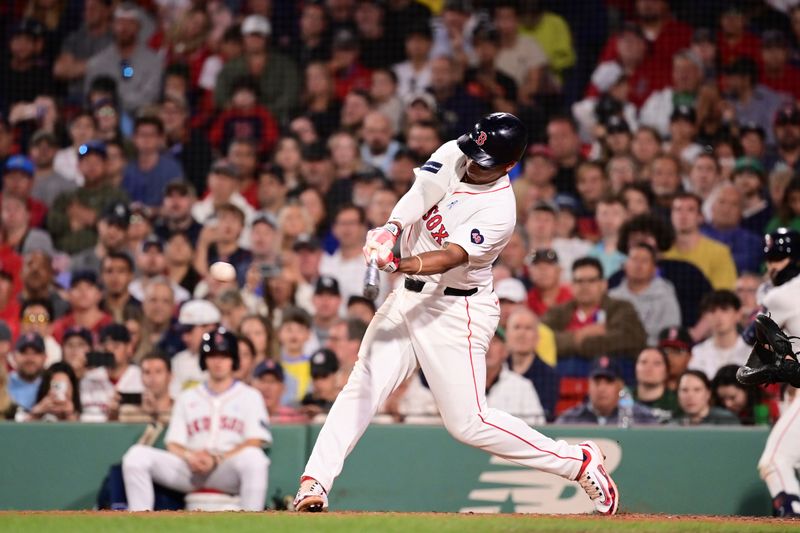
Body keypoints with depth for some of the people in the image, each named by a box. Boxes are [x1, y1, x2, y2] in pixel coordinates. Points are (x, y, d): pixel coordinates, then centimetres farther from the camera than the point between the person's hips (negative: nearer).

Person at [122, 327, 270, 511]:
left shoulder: (249, 396, 16)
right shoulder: (187, 398, 25)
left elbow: (254, 442, 1)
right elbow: (174, 444, 15)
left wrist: (217, 459, -15)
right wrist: (189, 456, -10)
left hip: (228, 473, -3)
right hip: (189, 471, 3)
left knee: (253, 457, -38)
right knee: (137, 455, -19)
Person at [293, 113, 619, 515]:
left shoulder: (499, 211, -20)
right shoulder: (452, 155, -2)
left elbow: (450, 257, -32)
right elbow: (419, 195, -17)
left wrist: (401, 265, -50)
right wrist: (391, 229, -37)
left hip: (457, 311, -7)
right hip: (409, 296, 7)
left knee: (468, 423, -7)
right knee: (361, 388, -4)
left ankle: (578, 462, 6)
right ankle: (315, 482, -7)